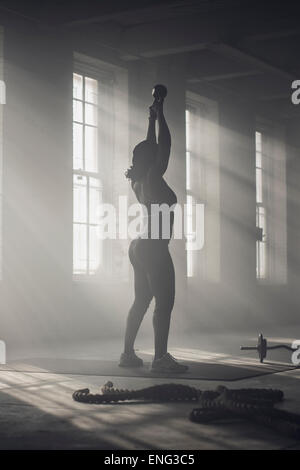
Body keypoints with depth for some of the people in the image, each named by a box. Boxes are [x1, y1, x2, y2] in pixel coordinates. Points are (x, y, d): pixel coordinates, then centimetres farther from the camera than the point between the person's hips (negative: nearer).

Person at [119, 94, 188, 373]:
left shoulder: (138, 181, 12)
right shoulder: (153, 178, -10)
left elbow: (151, 147, 23)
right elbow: (165, 145, -10)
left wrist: (152, 119, 27)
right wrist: (160, 115, -2)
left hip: (140, 248, 10)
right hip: (154, 249, -10)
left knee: (141, 302, 12)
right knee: (164, 301, -10)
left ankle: (128, 354, 13)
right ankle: (160, 358, -14)